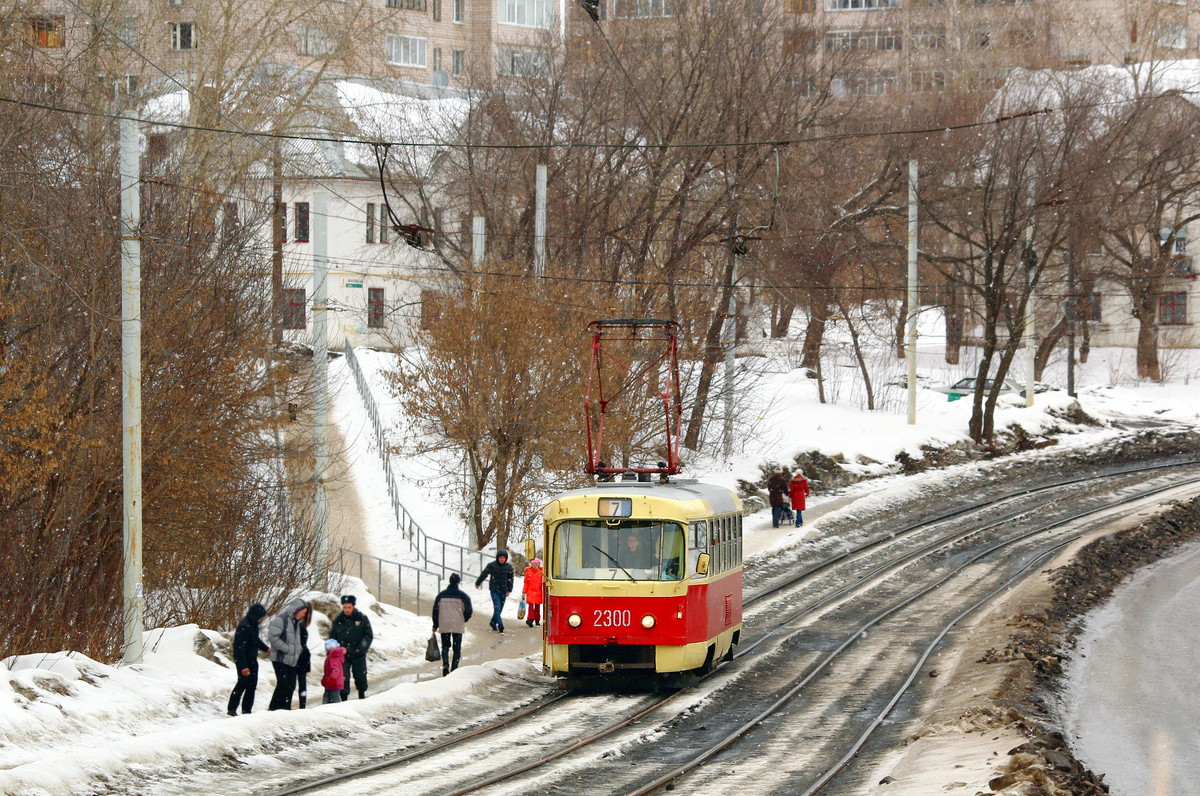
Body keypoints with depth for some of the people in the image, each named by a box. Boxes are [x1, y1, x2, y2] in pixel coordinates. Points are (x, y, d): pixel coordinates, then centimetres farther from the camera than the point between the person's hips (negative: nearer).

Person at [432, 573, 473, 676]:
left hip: (444, 626, 1)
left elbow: (435, 610, 3)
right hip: (458, 626, -1)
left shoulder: (441, 594, 0)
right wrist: (464, 620, 17)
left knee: (445, 646, 11)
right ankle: (454, 669, 4)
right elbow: (469, 611, -4)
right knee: (457, 648, 8)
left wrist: (435, 625, 11)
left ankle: (445, 665, -10)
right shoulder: (463, 595, -6)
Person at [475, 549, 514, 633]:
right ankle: (500, 626, -15)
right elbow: (483, 574, 5)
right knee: (497, 607, -12)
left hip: (503, 591, 3)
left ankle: (493, 623, 27)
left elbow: (510, 579, 10)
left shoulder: (508, 567, 0)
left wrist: (509, 590, 5)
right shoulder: (491, 565, -7)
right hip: (494, 590, -3)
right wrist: (477, 583, 16)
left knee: (499, 609, 9)